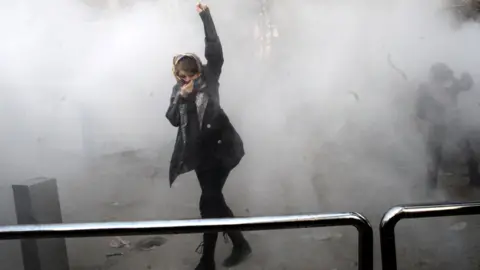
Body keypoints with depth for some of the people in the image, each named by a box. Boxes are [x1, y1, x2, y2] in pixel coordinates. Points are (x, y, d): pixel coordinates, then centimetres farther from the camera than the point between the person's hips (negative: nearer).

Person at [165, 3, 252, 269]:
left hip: (220, 148, -6)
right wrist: (181, 97, -14)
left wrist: (206, 16, -16)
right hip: (200, 152, 6)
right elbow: (173, 119, 2)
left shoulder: (209, 78, 0)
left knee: (209, 202, -8)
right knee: (214, 199, 12)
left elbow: (215, 50, -13)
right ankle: (240, 244, 30)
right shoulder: (178, 89, 12)